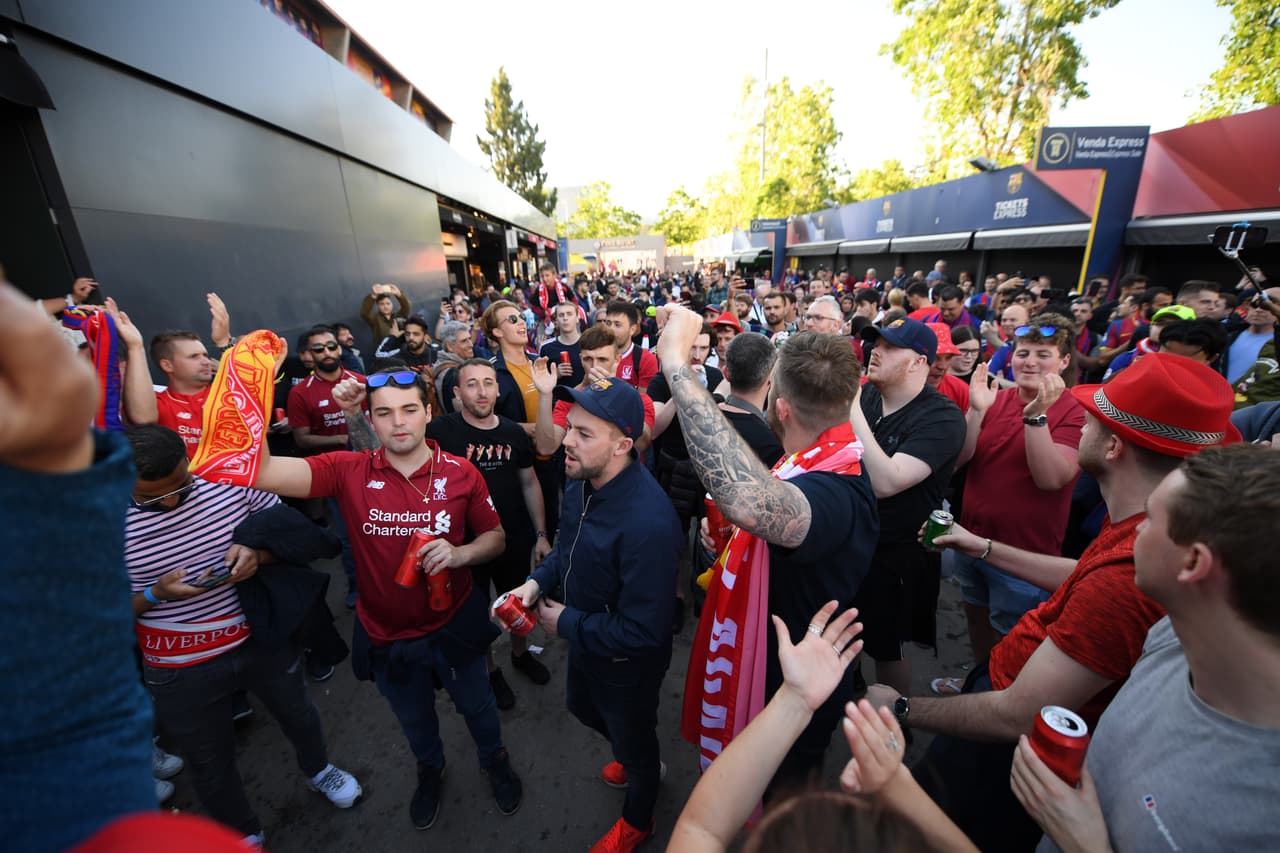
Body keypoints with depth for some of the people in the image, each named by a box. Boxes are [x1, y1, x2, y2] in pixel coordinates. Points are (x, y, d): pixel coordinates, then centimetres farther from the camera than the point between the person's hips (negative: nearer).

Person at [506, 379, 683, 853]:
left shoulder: (646, 522, -41)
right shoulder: (581, 482, -14)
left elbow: (643, 632, -34)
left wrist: (566, 624, -23)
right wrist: (538, 581, -12)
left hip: (625, 664, -8)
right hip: (584, 643, 8)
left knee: (634, 743, 23)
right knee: (581, 707, 35)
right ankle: (632, 757, 67)